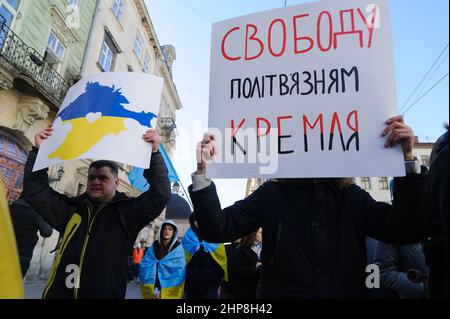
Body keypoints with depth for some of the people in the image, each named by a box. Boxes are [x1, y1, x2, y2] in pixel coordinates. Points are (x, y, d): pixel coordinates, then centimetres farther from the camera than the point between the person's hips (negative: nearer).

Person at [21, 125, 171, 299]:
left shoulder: (128, 212, -3)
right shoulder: (71, 208, 8)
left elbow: (160, 195, -14)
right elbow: (35, 191, 10)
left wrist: (154, 153, -21)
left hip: (106, 293, -3)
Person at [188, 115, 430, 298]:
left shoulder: (353, 197, 3)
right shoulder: (270, 193, -2)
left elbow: (409, 230, -9)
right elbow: (217, 229, -10)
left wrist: (407, 159, -18)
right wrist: (202, 172, -23)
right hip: (281, 292, -1)